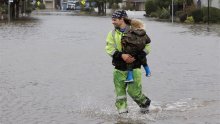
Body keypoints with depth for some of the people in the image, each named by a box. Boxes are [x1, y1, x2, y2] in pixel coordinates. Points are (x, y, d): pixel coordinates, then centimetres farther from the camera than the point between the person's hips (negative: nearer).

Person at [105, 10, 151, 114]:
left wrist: (136, 57, -15)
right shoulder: (112, 34, 7)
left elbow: (147, 47, 0)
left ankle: (145, 104, 19)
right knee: (120, 92, 0)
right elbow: (109, 48, -5)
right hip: (119, 69, 3)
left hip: (134, 67, -3)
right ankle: (122, 113, 9)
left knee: (134, 91, -8)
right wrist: (122, 55, -21)